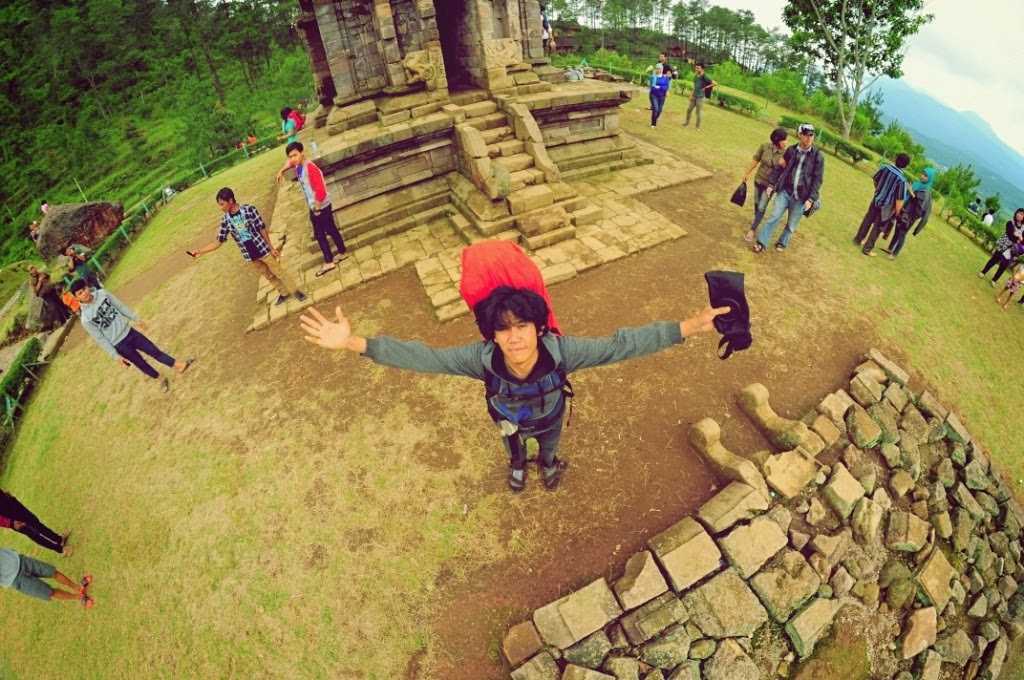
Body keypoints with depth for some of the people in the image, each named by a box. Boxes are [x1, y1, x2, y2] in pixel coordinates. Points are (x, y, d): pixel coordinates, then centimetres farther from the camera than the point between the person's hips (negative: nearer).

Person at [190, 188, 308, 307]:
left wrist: (271, 248, -4)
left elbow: (262, 229, -8)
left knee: (278, 272, 6)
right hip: (250, 255, 4)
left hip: (262, 249, -4)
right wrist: (201, 251, -4)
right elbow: (219, 241, 4)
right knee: (269, 276, 17)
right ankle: (284, 293, 34)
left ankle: (296, 292, 22)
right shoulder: (225, 220, -4)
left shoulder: (249, 209, -14)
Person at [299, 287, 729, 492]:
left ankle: (549, 462, 75)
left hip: (549, 416, 0)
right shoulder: (483, 358, -44)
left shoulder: (561, 351, -46)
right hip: (510, 420, 0)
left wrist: (689, 327, -51)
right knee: (513, 447, 37)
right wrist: (355, 343, -51)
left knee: (549, 444, 37)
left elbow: (622, 345, -45)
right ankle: (518, 466, 75)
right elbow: (422, 357, -43)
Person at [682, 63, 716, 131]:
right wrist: (691, 95, 10)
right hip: (694, 96, 7)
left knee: (698, 112, -2)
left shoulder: (704, 77, -15)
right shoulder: (695, 76, 6)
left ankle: (698, 127, 9)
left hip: (700, 97, -7)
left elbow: (715, 83, -16)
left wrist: (706, 87, -13)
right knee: (689, 110, 14)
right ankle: (687, 122, 34)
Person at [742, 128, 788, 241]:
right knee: (757, 203, 20)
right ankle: (757, 219, 45)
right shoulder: (764, 146, -13)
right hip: (758, 180, 3)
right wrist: (747, 173, 8)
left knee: (762, 207, -6)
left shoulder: (785, 153, -15)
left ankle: (752, 230, -1)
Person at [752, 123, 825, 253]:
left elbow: (818, 179, -5)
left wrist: (811, 199, -11)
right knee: (774, 217, -4)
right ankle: (761, 243, 3)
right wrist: (771, 184, 5)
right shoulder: (791, 150, 0)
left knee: (791, 224, 9)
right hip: (785, 191, 1)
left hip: (801, 196, -1)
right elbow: (779, 168, 11)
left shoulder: (818, 156, -5)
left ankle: (782, 243, 29)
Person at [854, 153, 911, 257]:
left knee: (868, 220, 22)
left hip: (876, 199, 5)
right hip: (886, 205, -5)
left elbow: (875, 180, 6)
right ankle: (867, 248, 17)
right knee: (878, 227, 8)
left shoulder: (885, 167, -12)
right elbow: (899, 200, -22)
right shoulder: (902, 179, -26)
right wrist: (897, 213, -8)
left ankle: (858, 239, 36)